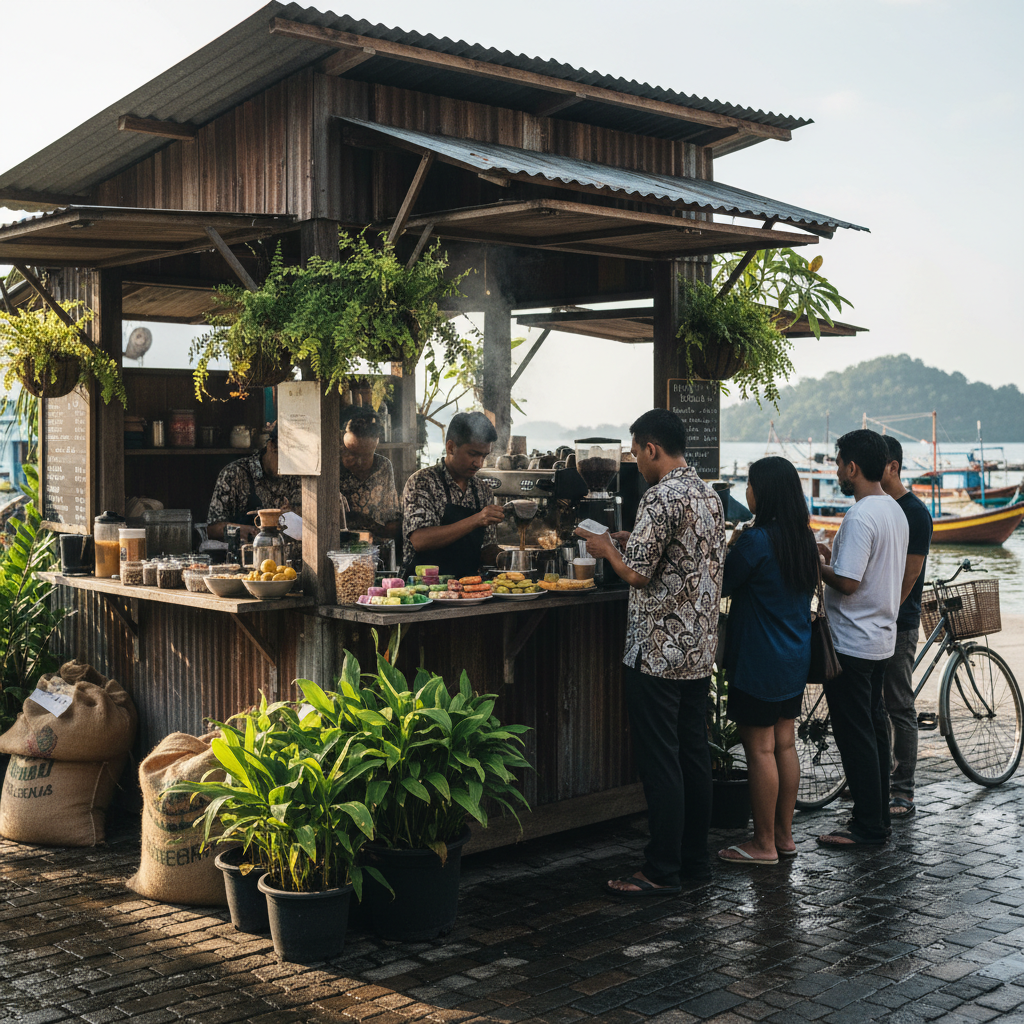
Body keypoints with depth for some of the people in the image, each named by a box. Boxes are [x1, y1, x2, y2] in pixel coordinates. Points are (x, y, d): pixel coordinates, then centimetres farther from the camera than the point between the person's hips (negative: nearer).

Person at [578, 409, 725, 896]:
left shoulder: (661, 496, -17)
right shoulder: (709, 494, 12)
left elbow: (638, 574, -18)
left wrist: (607, 549, 1)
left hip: (657, 650, -9)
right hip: (700, 647, 9)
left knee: (659, 762, -3)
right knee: (694, 754, 14)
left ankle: (662, 871, 3)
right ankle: (694, 858, 22)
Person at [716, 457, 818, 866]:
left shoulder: (755, 541, -19)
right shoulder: (804, 539, 6)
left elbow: (723, 586, -10)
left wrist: (732, 548, 5)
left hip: (760, 661, -8)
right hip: (795, 658, 8)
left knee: (760, 749, 0)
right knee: (784, 743, 14)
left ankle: (764, 843, 7)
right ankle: (784, 834, 22)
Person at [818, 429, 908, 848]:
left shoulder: (860, 517, -21)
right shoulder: (895, 511, 10)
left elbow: (848, 582, -24)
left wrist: (814, 565, -9)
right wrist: (830, 560, 15)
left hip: (852, 642, -10)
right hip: (882, 637, 10)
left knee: (855, 734, -2)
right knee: (873, 727, 16)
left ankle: (867, 828, 4)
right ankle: (877, 818, 24)